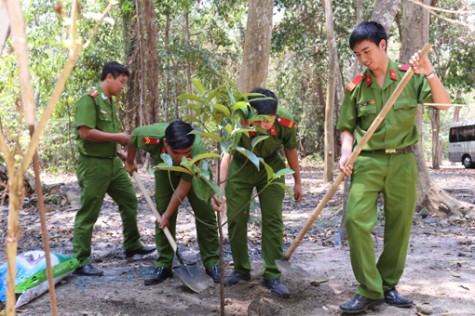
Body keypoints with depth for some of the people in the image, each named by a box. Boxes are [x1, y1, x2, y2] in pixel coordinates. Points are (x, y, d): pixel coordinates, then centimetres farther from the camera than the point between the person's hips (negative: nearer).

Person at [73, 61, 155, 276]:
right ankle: (81, 262, 9)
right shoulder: (90, 99, -14)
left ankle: (131, 246, 32)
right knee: (88, 214, -1)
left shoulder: (109, 101, 13)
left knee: (129, 201, 16)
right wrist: (117, 137, -18)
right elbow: (86, 132, -23)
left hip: (113, 162, 9)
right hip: (93, 164, -9)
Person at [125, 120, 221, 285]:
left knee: (205, 215, -6)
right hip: (165, 171, 2)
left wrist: (167, 214, -21)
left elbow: (183, 188, -30)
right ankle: (163, 266, 5)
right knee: (162, 214, -4)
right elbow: (133, 137, -12)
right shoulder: (150, 136, -40)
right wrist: (130, 162, 5)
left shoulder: (197, 151, -43)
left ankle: (212, 264, 6)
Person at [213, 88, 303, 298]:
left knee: (273, 220, -5)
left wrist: (297, 182, 3)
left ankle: (272, 275, 5)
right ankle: (241, 270, 19)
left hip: (271, 168, 1)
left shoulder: (286, 123, -28)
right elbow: (226, 156, -46)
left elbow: (290, 151, -8)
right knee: (236, 219, 1)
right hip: (241, 168, 0)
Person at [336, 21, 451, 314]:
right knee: (356, 219, -16)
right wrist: (346, 152, -9)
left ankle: (388, 285, 24)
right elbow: (347, 127, 9)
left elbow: (444, 105, -7)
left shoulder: (410, 76, 1)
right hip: (367, 162, 0)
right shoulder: (356, 87, 3)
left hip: (403, 162, 0)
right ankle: (370, 291, -5)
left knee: (399, 225, 6)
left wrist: (430, 73, -21)